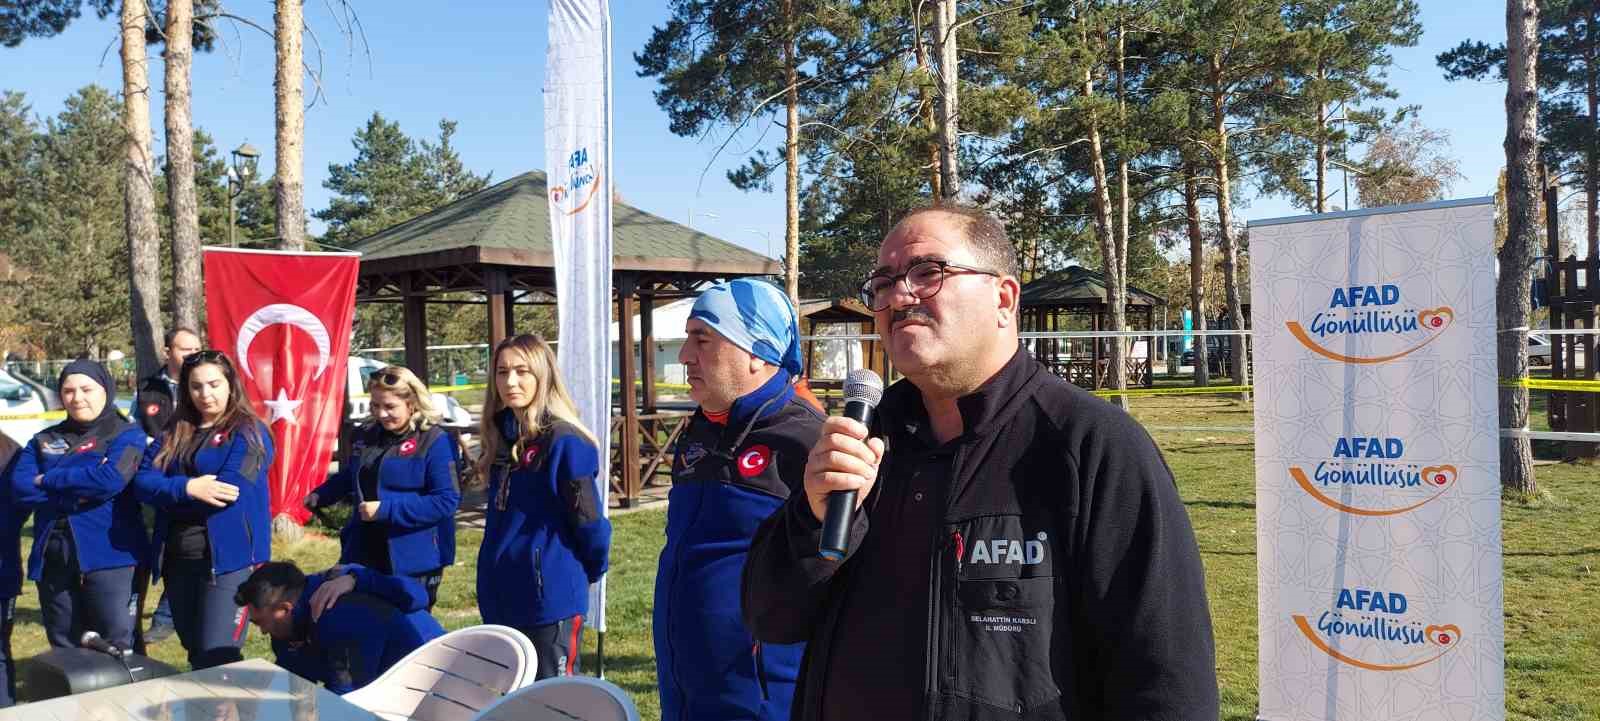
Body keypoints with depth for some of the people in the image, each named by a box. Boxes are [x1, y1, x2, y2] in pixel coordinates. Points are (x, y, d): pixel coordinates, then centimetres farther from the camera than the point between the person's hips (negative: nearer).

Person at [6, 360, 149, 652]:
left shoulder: (127, 436, 2)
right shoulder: (43, 441, 15)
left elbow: (110, 479, -16)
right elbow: (20, 487, 0)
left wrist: (48, 481, -6)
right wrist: (81, 490, -12)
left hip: (108, 554, -5)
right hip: (52, 558, 5)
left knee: (117, 650, -6)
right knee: (64, 653, 12)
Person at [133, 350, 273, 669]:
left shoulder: (248, 432, -3)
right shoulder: (173, 433, 13)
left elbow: (230, 489, -17)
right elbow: (143, 481, 0)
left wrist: (170, 492, -6)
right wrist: (187, 488, -19)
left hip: (228, 558, -6)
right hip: (178, 558, 6)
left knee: (217, 660, -10)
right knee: (196, 654, 16)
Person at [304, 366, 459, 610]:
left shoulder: (436, 443, -14)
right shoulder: (366, 437, 8)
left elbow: (447, 500, -20)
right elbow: (348, 477, 26)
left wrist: (387, 509, -24)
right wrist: (319, 495, 6)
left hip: (414, 560, -6)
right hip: (363, 555, 6)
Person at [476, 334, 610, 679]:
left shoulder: (564, 441, -16)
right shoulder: (502, 437, 9)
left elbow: (588, 519, -14)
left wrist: (590, 571, 0)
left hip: (551, 596, -8)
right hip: (501, 597, 8)